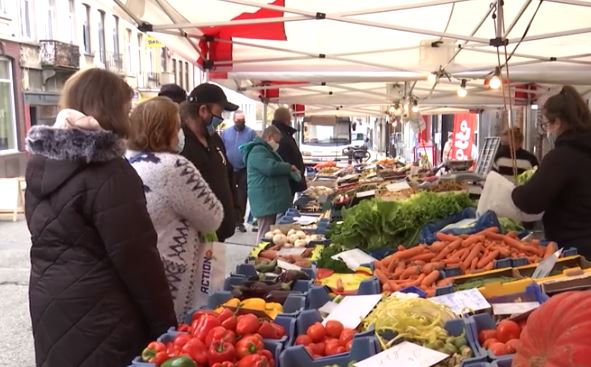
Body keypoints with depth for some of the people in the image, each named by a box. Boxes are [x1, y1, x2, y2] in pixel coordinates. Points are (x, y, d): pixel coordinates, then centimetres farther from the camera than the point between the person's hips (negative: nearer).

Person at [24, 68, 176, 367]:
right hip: (98, 313, -8)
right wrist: (164, 324, -11)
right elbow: (136, 256, -19)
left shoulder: (41, 163, 5)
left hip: (48, 303, 8)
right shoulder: (109, 173, -20)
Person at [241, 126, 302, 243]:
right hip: (265, 201, -11)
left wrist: (290, 172, 12)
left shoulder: (267, 151, 24)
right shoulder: (258, 151, -13)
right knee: (265, 234, -9)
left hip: (272, 199, 11)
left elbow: (277, 171, 32)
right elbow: (271, 167, -26)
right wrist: (289, 167, -11)